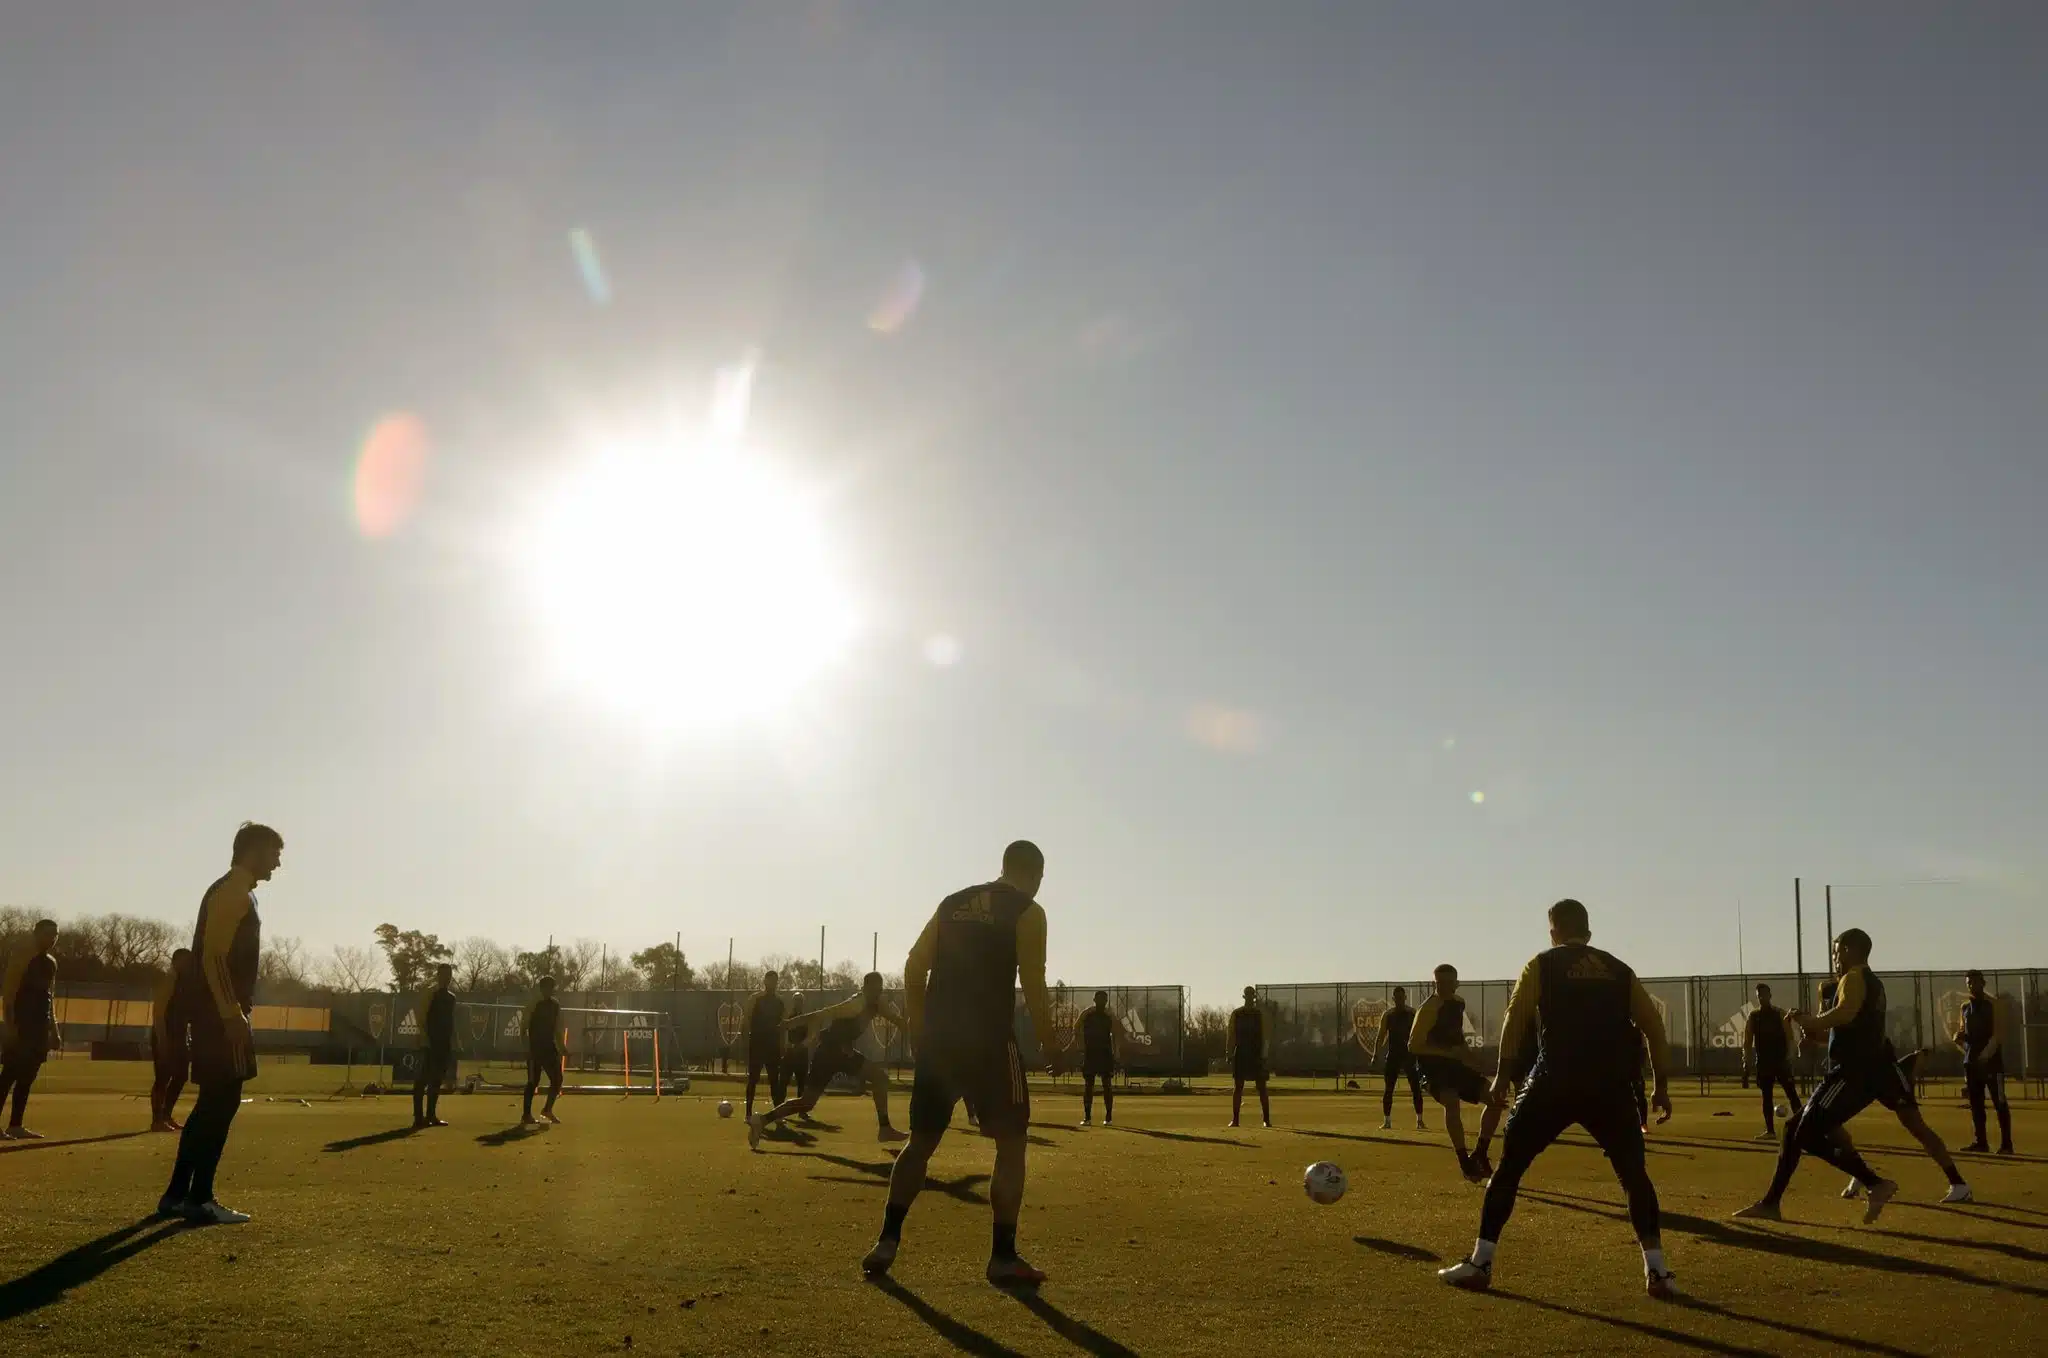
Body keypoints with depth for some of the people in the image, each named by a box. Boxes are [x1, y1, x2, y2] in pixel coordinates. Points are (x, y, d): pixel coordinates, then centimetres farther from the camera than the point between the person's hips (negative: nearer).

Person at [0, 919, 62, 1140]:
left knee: (27, 1078, 9)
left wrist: (54, 1030, 18)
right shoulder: (24, 959, -8)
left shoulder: (51, 963, 16)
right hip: (21, 1026, -8)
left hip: (40, 1027, 8)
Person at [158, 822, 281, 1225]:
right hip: (220, 1012, -10)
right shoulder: (232, 892, -13)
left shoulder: (234, 892, 18)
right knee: (222, 1102, -8)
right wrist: (232, 1014, -23)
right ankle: (199, 1199, -4)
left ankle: (177, 1194, 17)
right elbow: (213, 957, -21)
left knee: (214, 1101, 12)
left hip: (218, 1011, 10)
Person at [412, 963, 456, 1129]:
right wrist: (424, 1039, -20)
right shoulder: (430, 993, -5)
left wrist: (452, 1043, 16)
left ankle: (431, 1116, 12)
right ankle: (419, 1117, -9)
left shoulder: (451, 997, 17)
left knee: (437, 1079, 8)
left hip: (444, 1043, 8)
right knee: (422, 1079, -8)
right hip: (430, 1042, -8)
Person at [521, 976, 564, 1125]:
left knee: (557, 1079, 3)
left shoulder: (555, 1005, 11)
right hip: (535, 1048, -7)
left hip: (549, 1047, 7)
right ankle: (526, 1114, 2)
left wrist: (561, 1047, 15)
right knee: (533, 1081, -4)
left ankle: (547, 1109, 13)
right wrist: (528, 1047, -20)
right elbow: (524, 1027, -13)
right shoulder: (534, 1004, -10)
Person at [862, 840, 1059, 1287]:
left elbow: (914, 967, 12)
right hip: (989, 1038, -5)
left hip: (938, 1037, 5)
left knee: (921, 1141, 15)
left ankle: (887, 1242, 10)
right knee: (1011, 1142, 5)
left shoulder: (952, 903, 16)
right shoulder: (1028, 912, -1)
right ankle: (1003, 1257, 2)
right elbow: (1033, 985, -8)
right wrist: (1049, 1046, 1)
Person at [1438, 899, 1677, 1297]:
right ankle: (1656, 1272, 9)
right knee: (1634, 1174, 17)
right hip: (1610, 1086, 2)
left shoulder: (1542, 964, 8)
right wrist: (1661, 1084, 17)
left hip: (1555, 1082, -2)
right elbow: (1652, 1025, 12)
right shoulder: (1619, 970, 16)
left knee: (1509, 1167, 8)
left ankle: (1479, 1264, 7)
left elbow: (1515, 1019, -2)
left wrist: (1503, 1075, 1)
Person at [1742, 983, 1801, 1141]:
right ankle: (1770, 1130, 6)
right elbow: (1747, 1042, 6)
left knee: (1791, 1093, -6)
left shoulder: (1780, 1014, 0)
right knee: (1767, 1096, 3)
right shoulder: (1753, 1016, 6)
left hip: (1781, 1060, -2)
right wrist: (1746, 1066, -1)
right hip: (1763, 1062, 2)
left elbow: (1789, 1037, -4)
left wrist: (1788, 1058, -15)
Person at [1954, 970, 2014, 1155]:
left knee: (1999, 1103, -6)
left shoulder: (1994, 1004, -5)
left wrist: (1985, 1054, -23)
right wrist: (1959, 1037, -3)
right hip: (1971, 1061, 6)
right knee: (1975, 1103, 7)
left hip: (1991, 1060, -6)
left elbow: (1999, 1034, -12)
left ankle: (2006, 1144, -3)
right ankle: (1981, 1142, 13)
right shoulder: (1965, 1006, 14)